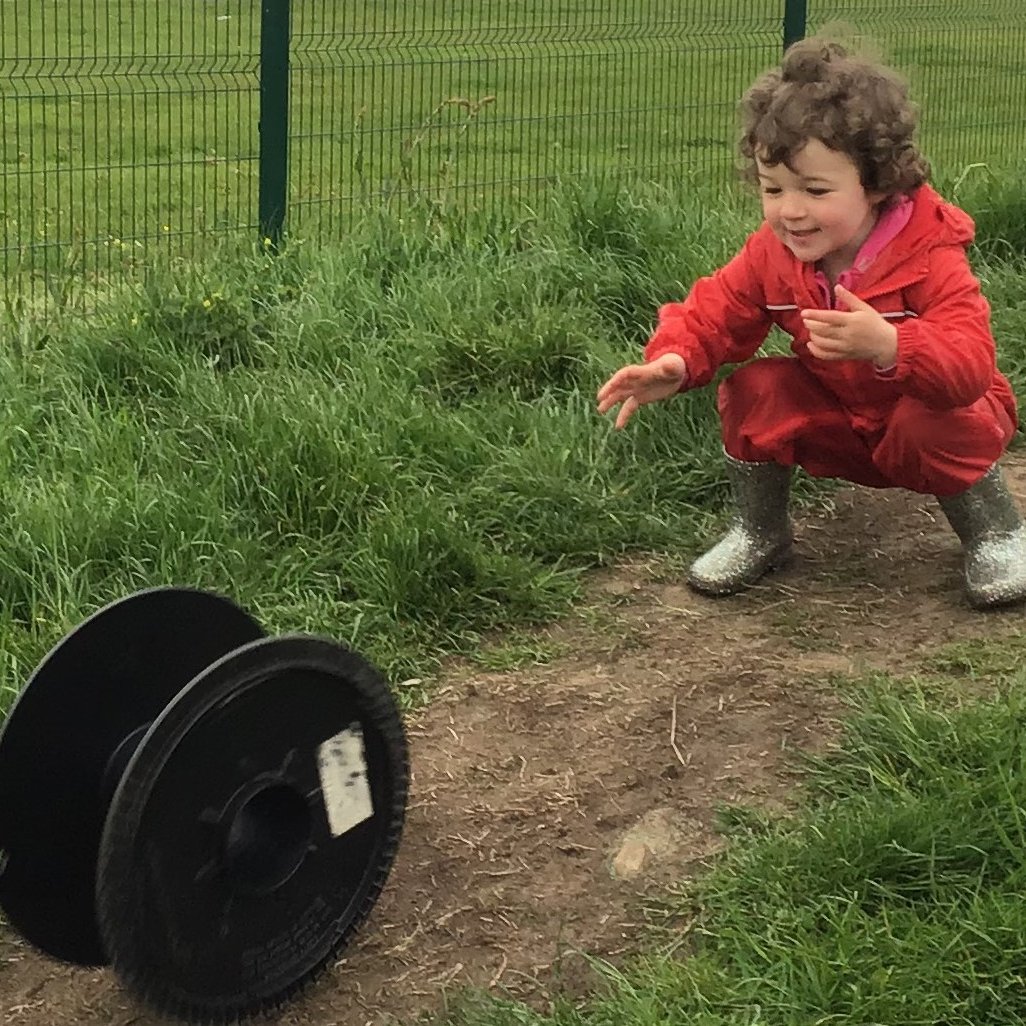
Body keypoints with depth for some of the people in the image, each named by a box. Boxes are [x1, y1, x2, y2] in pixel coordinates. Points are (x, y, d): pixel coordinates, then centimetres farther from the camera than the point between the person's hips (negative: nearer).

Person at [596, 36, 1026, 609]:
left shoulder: (931, 259, -29)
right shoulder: (771, 254, -14)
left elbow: (970, 367, -40)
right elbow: (716, 314, -10)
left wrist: (887, 345, -60)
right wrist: (674, 361, -34)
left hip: (930, 417, -4)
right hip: (837, 426, 4)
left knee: (933, 425, -36)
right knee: (753, 391, -18)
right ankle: (760, 534, 4)